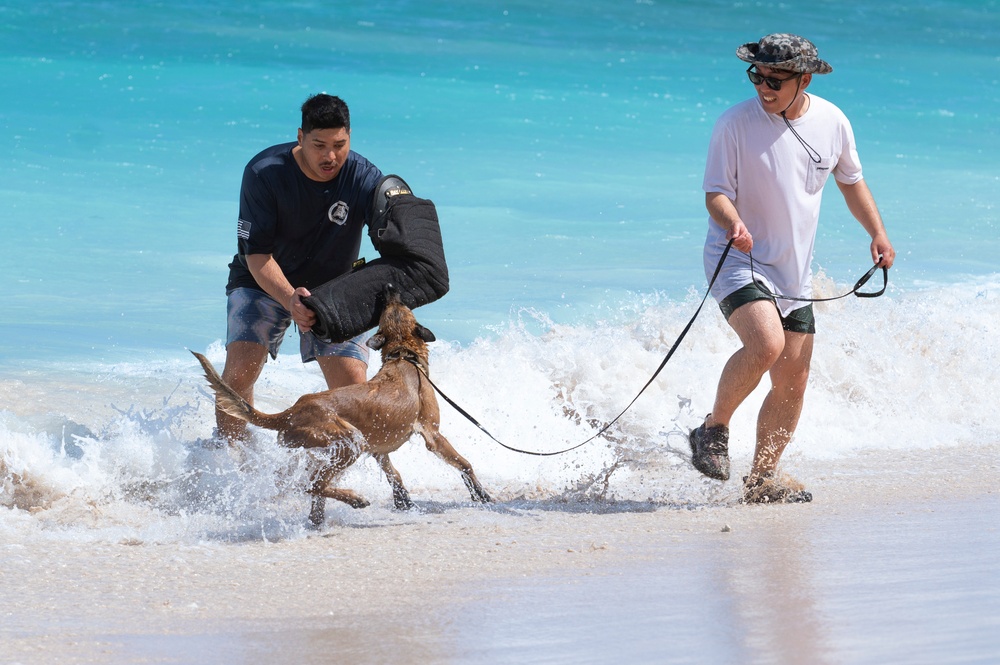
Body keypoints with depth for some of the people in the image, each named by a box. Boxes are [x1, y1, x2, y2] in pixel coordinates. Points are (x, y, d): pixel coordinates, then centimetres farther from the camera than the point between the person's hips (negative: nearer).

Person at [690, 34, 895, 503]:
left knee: (793, 379, 6)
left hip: (793, 271, 6)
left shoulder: (832, 122, 0)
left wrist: (878, 234, 9)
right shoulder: (736, 123, -14)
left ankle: (763, 477, 22)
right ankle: (714, 429, -8)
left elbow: (850, 180, 17)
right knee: (766, 344, -29)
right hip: (738, 259, -5)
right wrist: (732, 223, -35)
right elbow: (716, 192, -14)